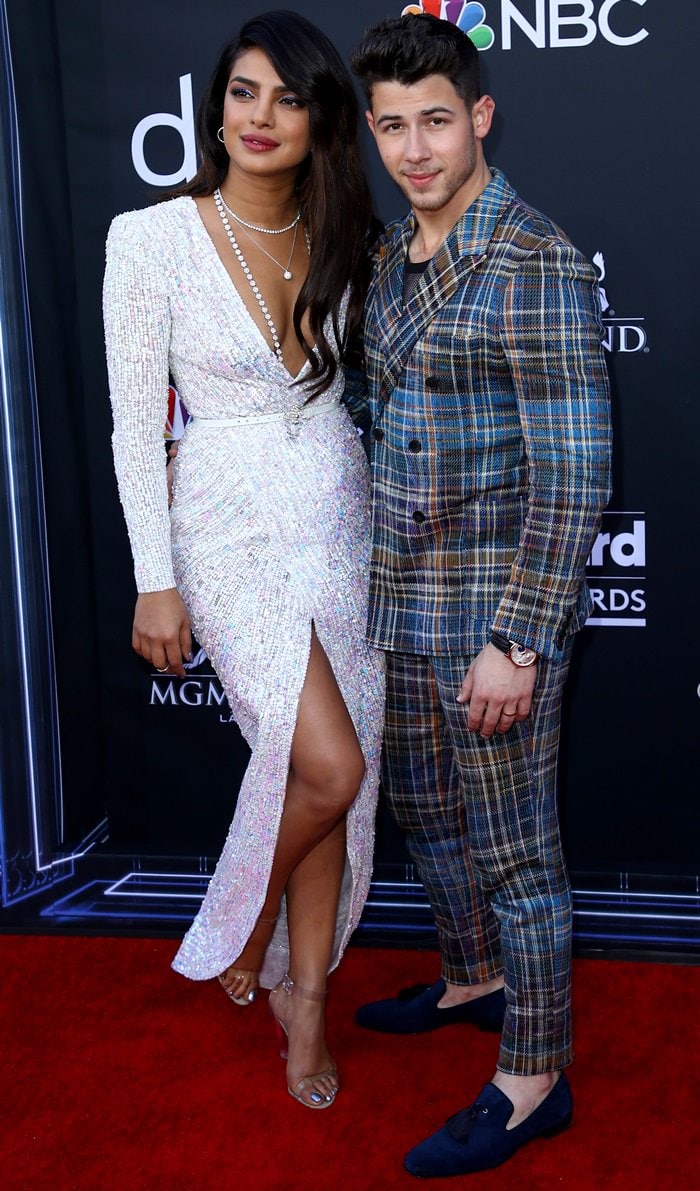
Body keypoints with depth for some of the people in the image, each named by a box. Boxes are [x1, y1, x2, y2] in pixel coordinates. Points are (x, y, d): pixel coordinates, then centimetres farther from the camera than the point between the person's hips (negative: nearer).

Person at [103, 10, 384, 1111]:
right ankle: (244, 927, 18)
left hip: (342, 516, 5)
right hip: (233, 526, -4)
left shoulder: (339, 241, 5)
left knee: (331, 777, 6)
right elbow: (136, 420, -7)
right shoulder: (152, 238, -7)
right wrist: (156, 581, -8)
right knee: (330, 769, -14)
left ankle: (303, 998, 24)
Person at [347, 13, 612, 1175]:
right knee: (424, 808, 22)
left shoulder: (537, 268, -17)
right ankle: (475, 979, 46)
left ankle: (533, 1079, 21)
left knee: (512, 847, 4)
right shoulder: (391, 257, 8)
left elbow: (574, 477, -19)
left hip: (499, 609, -8)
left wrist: (515, 641, -21)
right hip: (406, 601, 8)